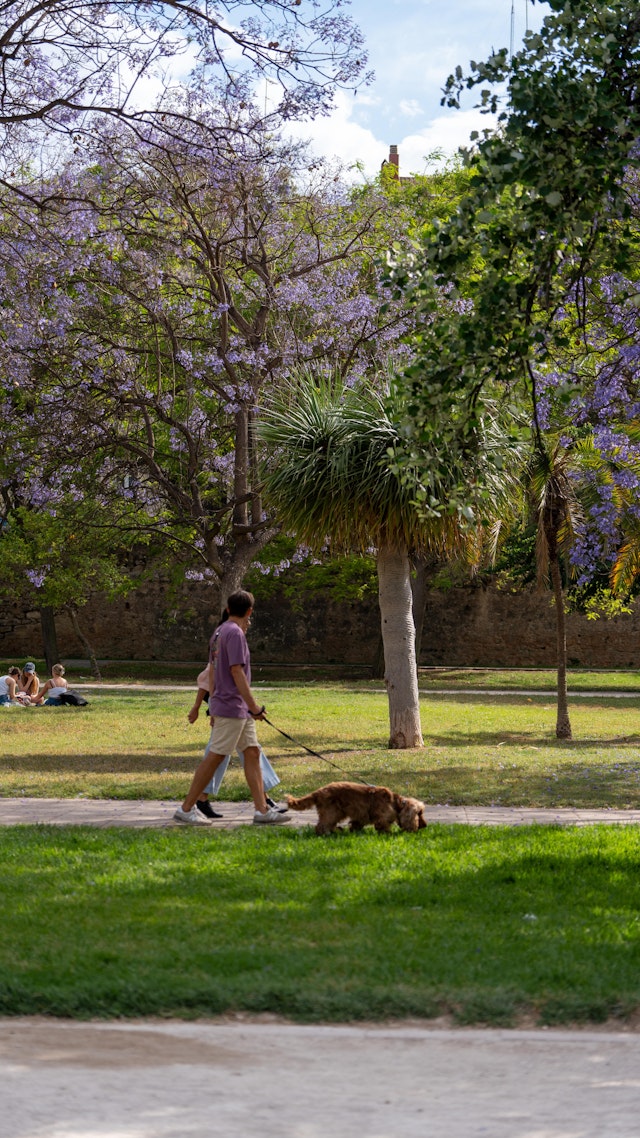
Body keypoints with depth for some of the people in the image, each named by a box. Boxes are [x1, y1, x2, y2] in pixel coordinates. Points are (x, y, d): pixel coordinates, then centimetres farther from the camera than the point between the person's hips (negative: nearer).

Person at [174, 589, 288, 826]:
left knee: (252, 753, 7)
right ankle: (186, 808, 0)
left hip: (240, 711, 10)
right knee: (215, 757, -5)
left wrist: (213, 704, 22)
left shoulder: (219, 632, 14)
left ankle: (262, 809, 5)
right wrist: (254, 707, -17)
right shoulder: (235, 633, -15)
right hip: (231, 707, -10)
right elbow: (237, 672, -20)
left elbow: (211, 671, 18)